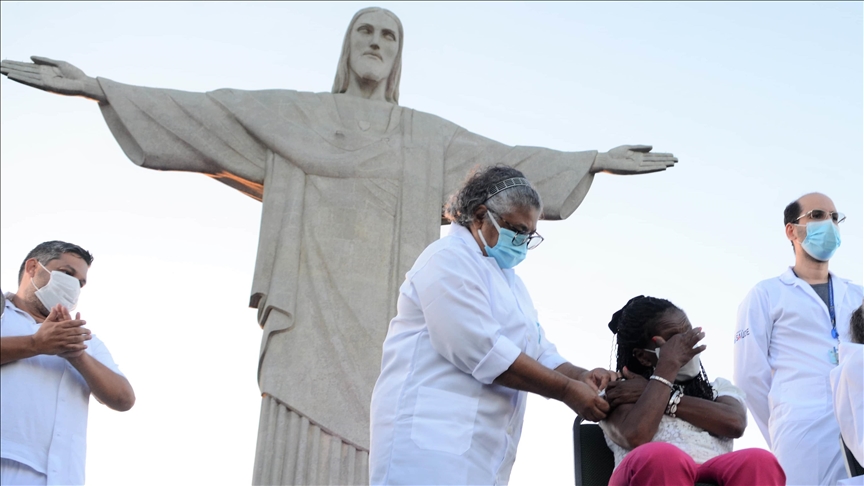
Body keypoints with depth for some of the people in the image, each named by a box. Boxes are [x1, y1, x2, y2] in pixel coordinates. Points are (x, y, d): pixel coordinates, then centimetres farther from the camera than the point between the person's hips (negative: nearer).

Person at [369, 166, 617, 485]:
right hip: (432, 439, -9)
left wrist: (581, 376, -1)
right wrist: (568, 391, -11)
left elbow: (541, 355, 21)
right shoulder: (449, 259, -6)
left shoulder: (509, 281, 24)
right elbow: (482, 351, -16)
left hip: (482, 452, 9)